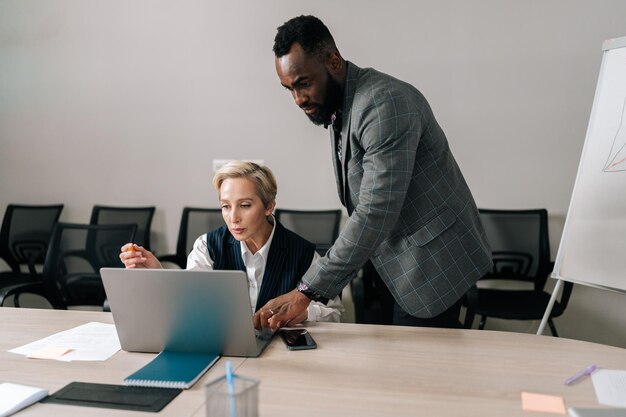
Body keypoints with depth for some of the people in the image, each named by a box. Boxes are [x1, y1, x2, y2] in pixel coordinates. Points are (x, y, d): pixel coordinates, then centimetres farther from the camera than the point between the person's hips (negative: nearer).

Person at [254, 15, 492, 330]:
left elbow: (376, 212, -29)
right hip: (407, 261, 9)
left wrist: (306, 292, -27)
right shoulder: (337, 108, 7)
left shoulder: (384, 103, -23)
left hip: (435, 260, -9)